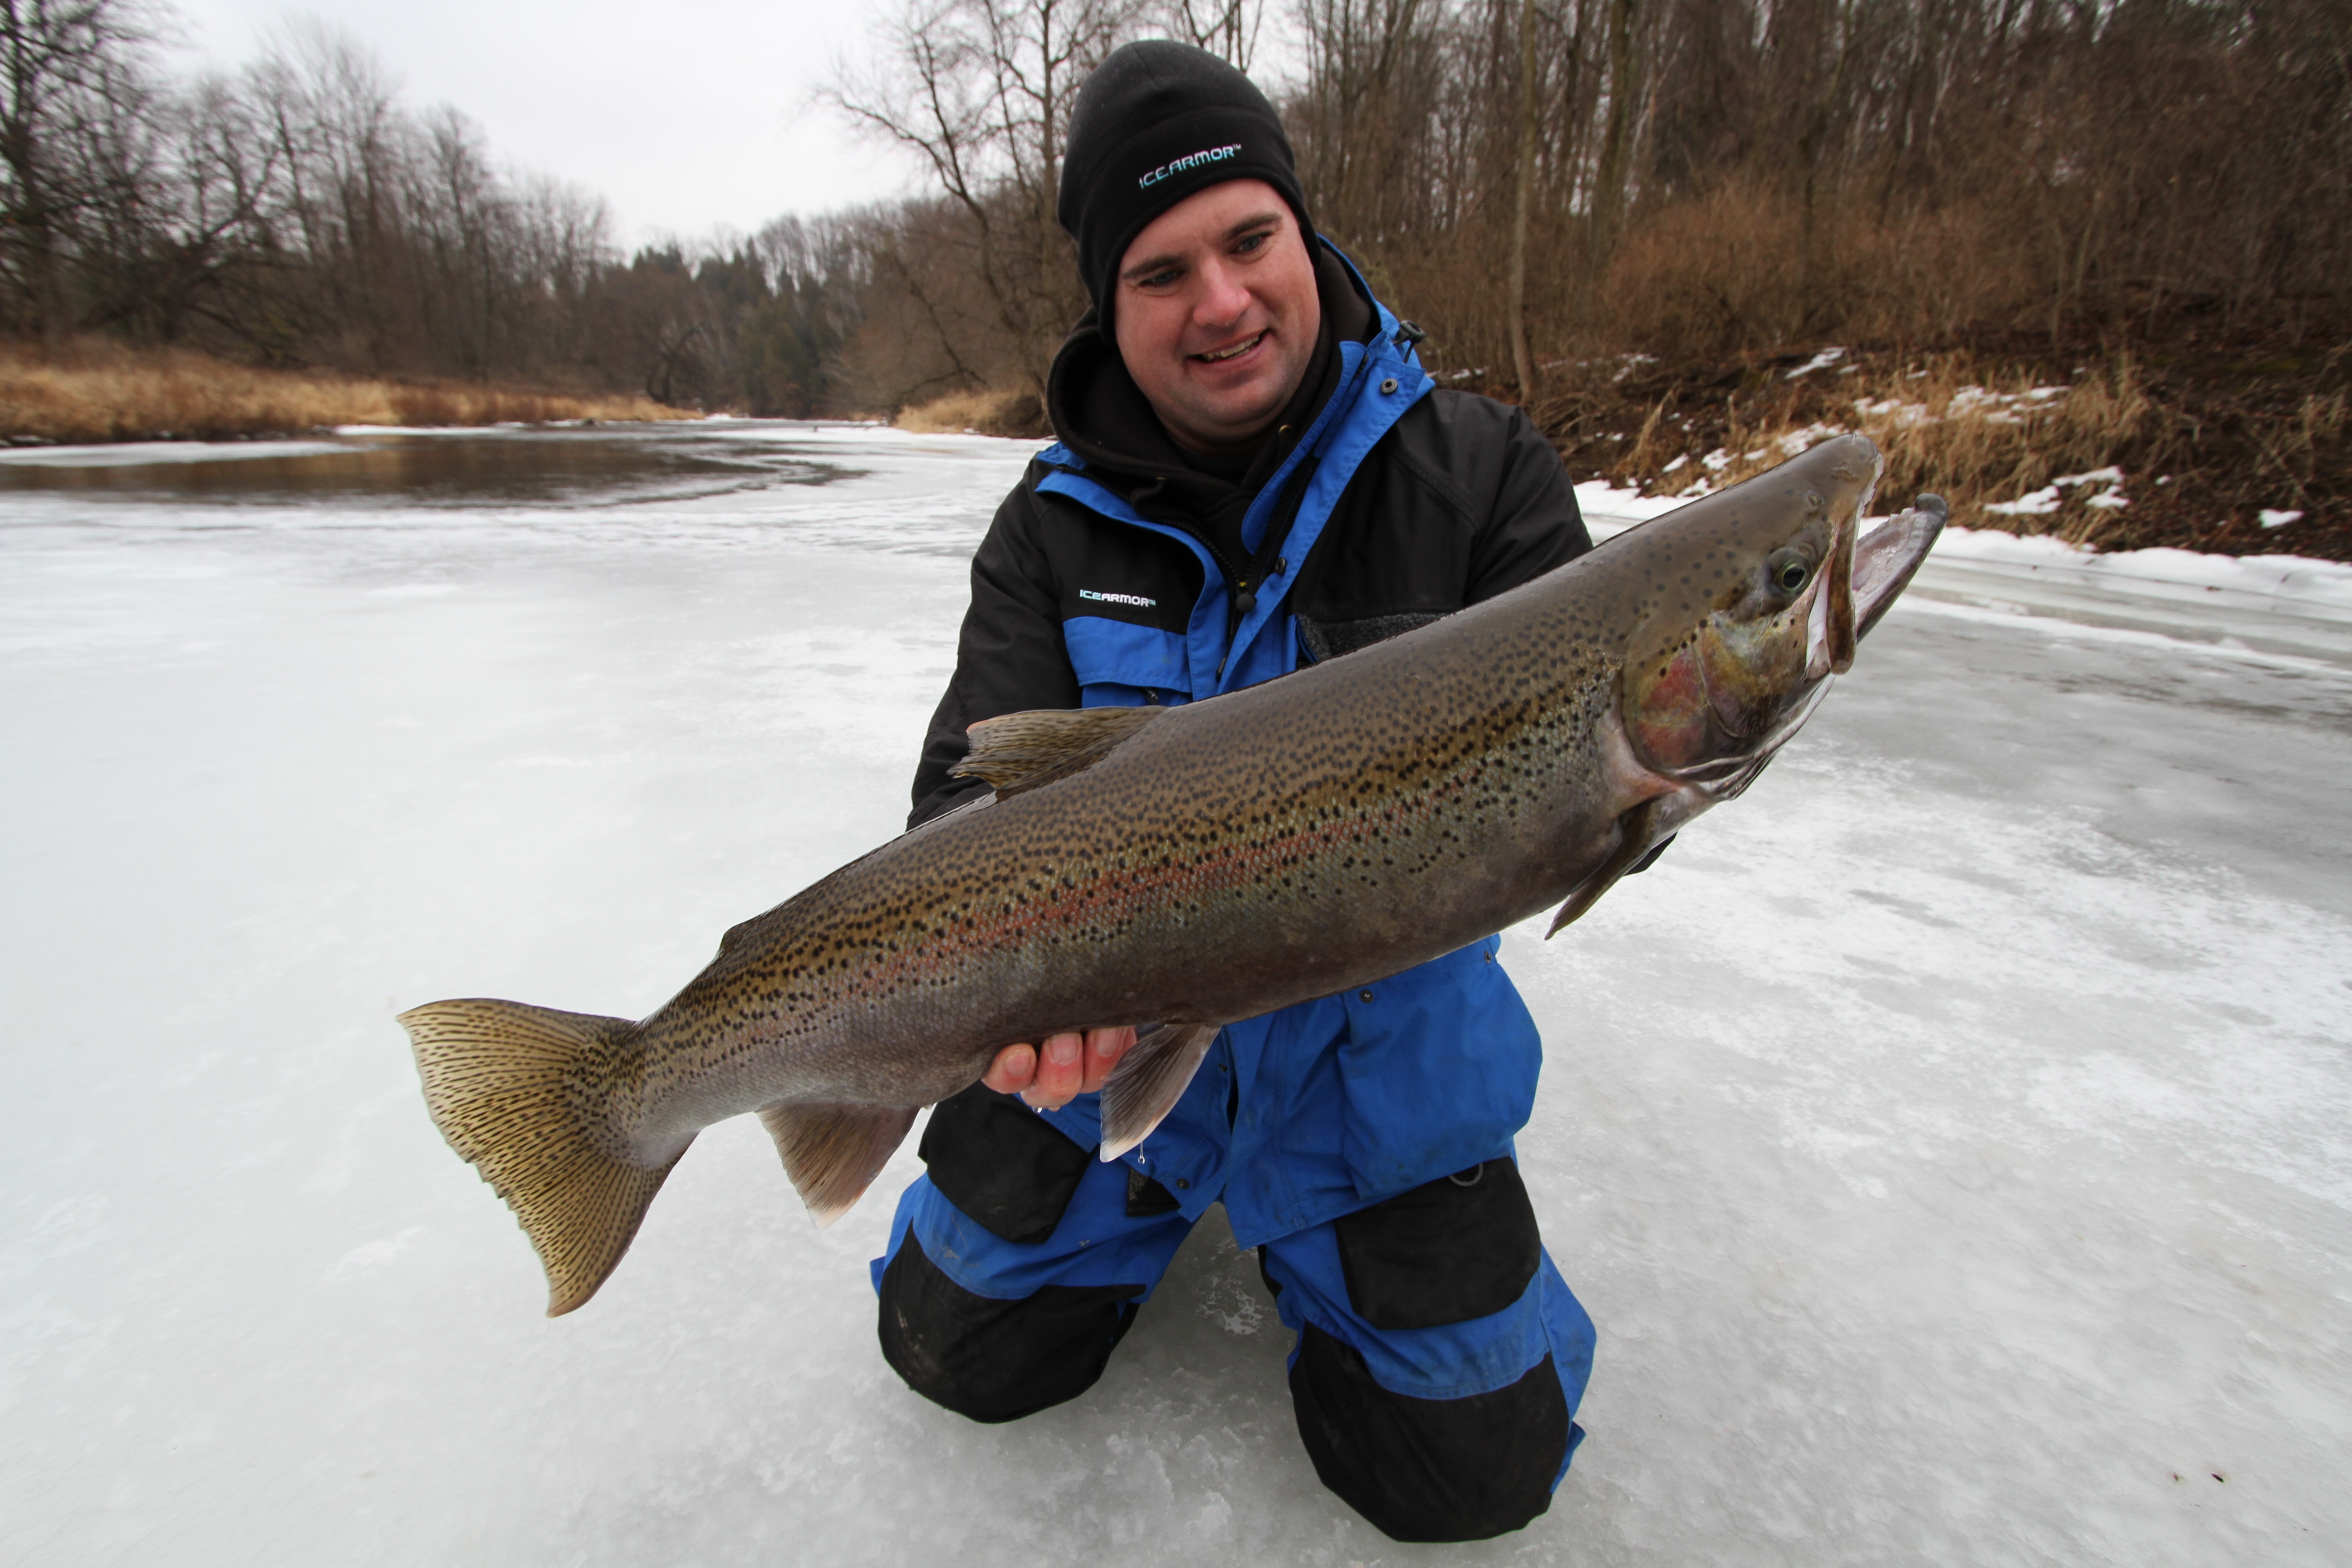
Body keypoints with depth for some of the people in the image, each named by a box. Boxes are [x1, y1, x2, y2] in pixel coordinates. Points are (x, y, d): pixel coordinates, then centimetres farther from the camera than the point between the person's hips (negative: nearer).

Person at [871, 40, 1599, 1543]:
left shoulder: (1479, 471, -10)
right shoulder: (1057, 528, -8)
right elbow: (975, 795, -17)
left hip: (1378, 1035, 0)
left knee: (1471, 1473, 5)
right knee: (964, 1357, 14)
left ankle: (1304, 1231, 31)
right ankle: (1168, 1198, 40)